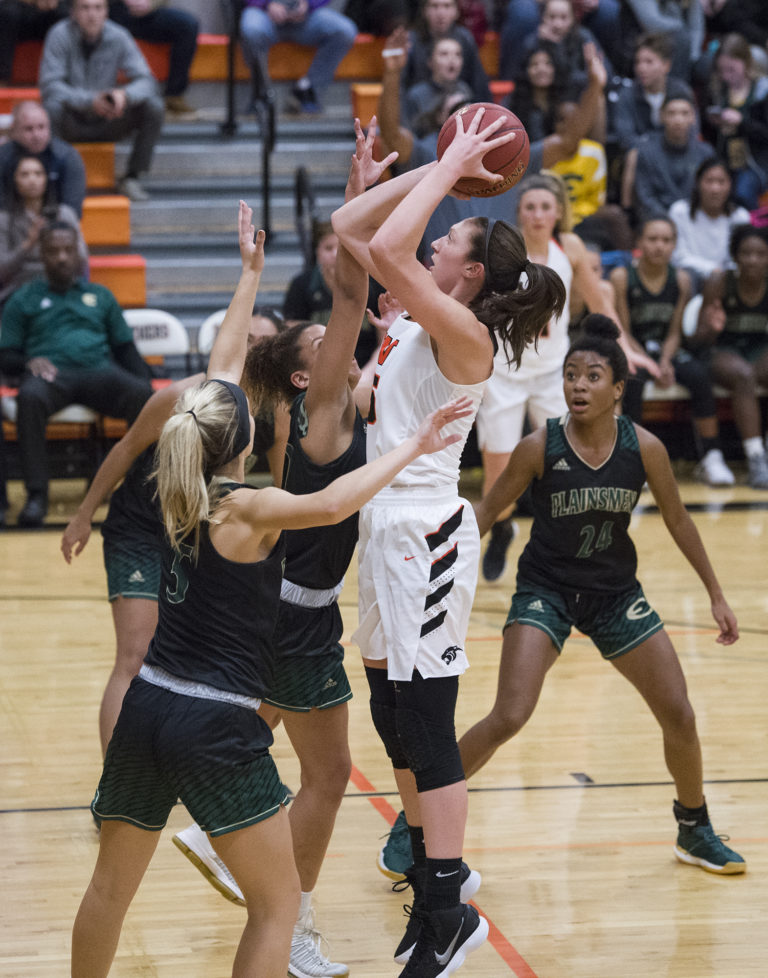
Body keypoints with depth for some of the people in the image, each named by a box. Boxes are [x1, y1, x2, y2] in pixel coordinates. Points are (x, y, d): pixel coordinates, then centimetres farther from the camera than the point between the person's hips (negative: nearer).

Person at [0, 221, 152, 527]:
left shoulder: (100, 296, 28)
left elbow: (126, 349, 23)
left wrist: (146, 383, 3)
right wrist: (29, 362, -9)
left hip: (99, 373, 1)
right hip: (51, 373, -1)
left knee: (140, 394, -35)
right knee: (30, 396, -40)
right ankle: (36, 495, -39)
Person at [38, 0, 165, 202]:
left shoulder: (118, 37, -9)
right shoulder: (59, 35, -15)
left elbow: (147, 81, -12)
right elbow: (49, 86, -21)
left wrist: (125, 94, -36)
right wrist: (90, 100, -36)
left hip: (108, 123, 3)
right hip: (73, 123, -3)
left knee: (153, 106, -20)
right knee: (52, 106, -35)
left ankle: (132, 177, -10)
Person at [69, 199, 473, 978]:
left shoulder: (181, 489, 4)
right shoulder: (246, 509, -13)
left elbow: (220, 370, 14)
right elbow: (331, 504, -34)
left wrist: (252, 273, 22)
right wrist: (413, 447, -30)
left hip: (145, 707, 7)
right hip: (215, 724, -7)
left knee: (111, 886, 19)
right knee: (277, 902, 5)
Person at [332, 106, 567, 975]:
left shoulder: (464, 333, -15)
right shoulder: (421, 314, 9)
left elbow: (385, 251, -28)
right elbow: (352, 229, 14)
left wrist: (449, 170, -17)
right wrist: (440, 167, 8)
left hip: (423, 530, -9)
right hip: (387, 523, 9)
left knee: (425, 725, -6)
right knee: (394, 719, 15)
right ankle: (430, 893, 26)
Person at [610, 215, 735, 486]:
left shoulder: (681, 279, 2)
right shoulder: (622, 277, -9)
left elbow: (674, 332, 3)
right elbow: (622, 333, -8)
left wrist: (665, 362, -16)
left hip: (665, 350, 3)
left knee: (699, 374, -26)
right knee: (633, 379, -36)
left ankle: (710, 457, -20)